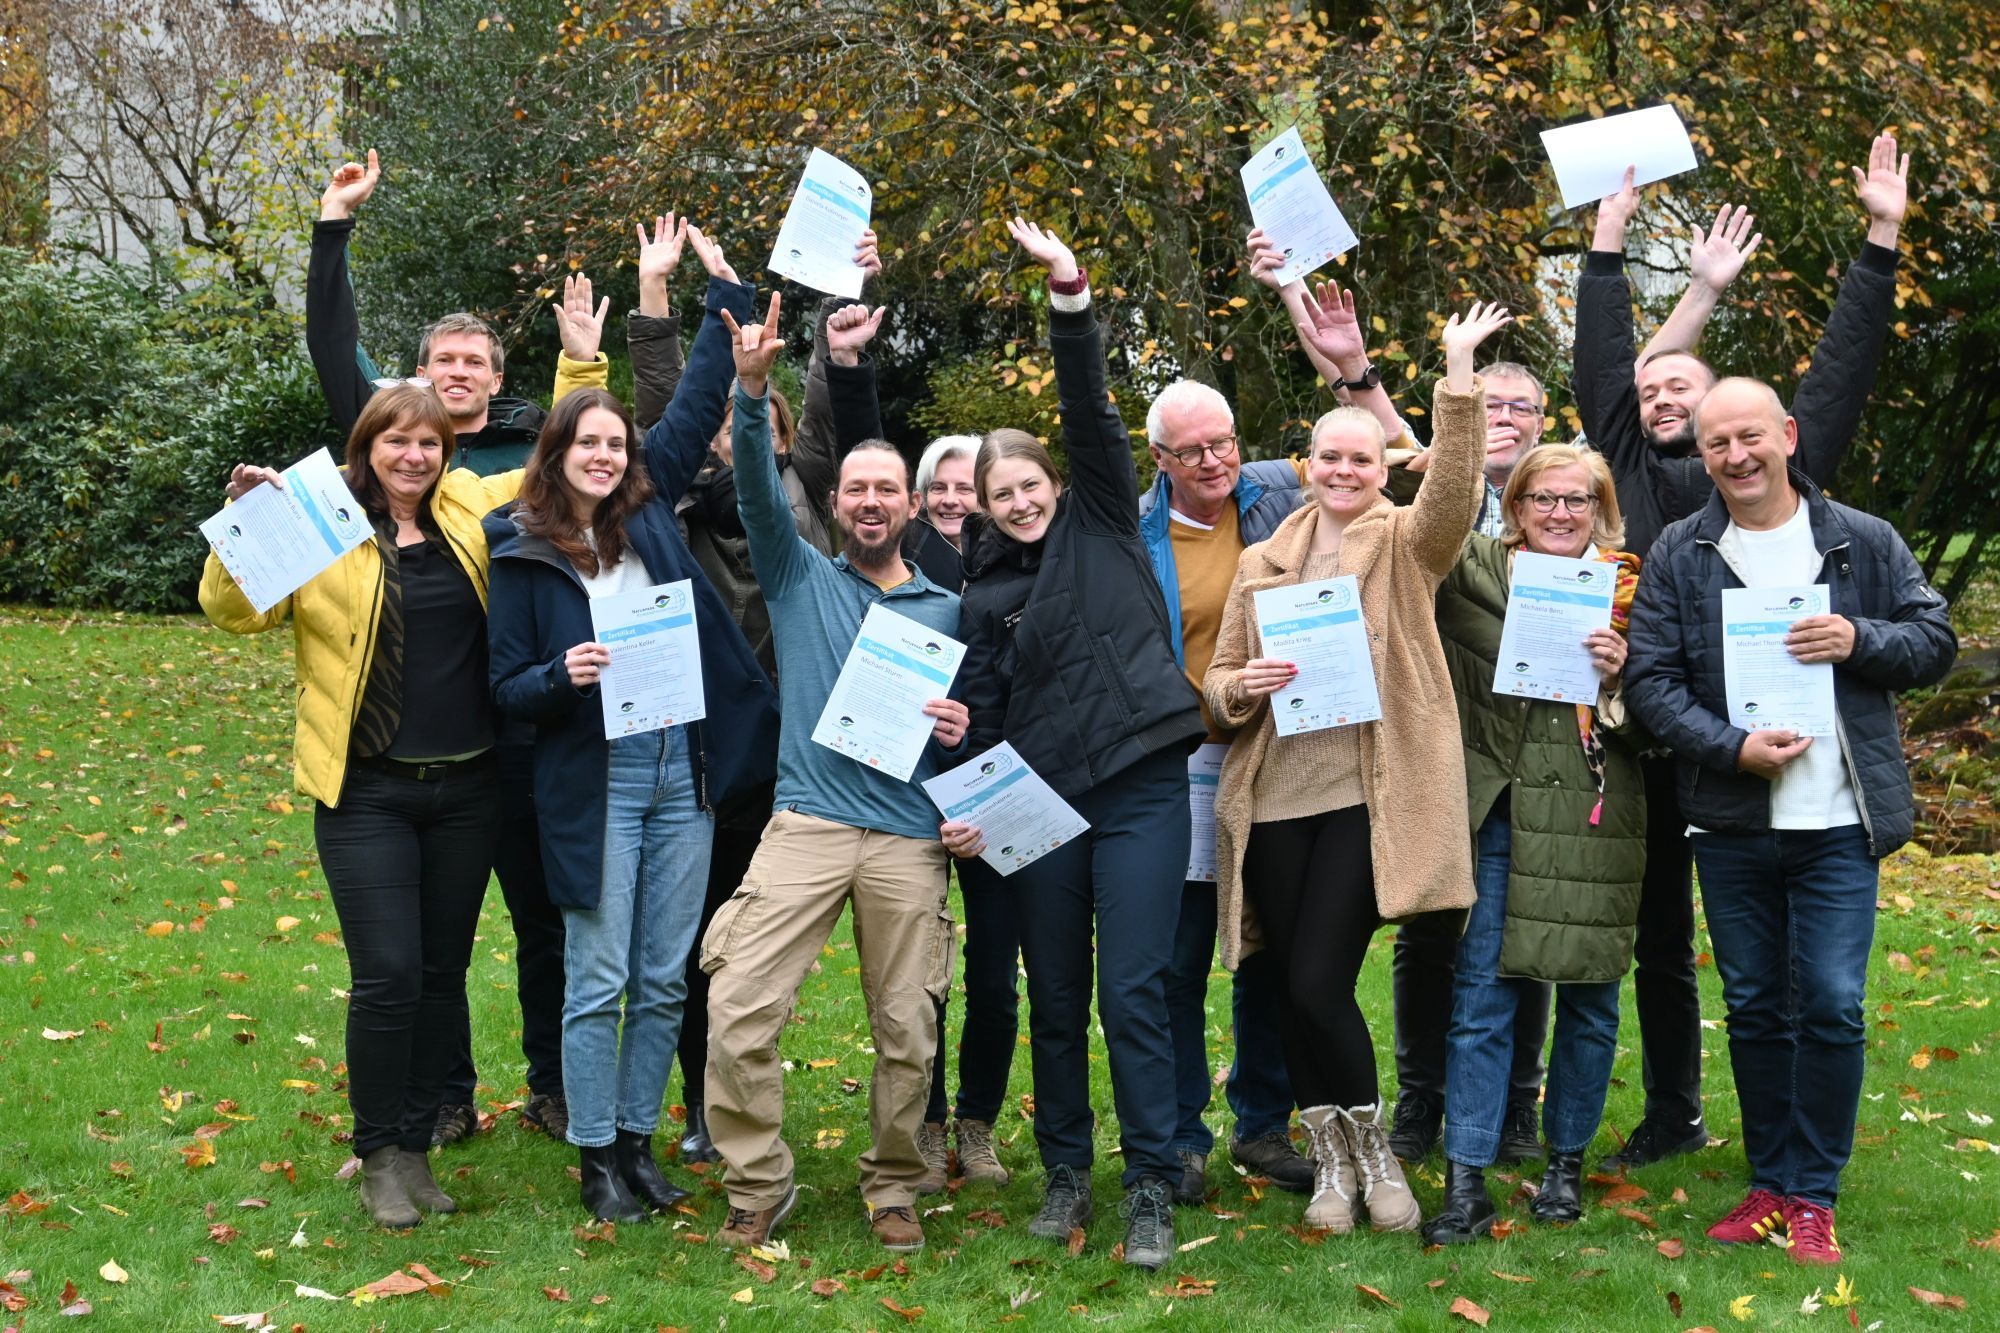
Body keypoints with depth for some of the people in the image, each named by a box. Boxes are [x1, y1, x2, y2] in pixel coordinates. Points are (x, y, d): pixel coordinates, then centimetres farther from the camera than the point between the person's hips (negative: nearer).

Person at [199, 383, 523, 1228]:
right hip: (369, 792, -4)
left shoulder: (472, 509, 5)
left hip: (467, 786, 4)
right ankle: (377, 1157, 12)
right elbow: (233, 612, -9)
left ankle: (416, 1147, 25)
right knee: (388, 978, -6)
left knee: (443, 974, 11)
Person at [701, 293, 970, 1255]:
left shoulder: (948, 611, 15)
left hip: (910, 839, 1)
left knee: (907, 1031, 4)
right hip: (807, 823, -1)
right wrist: (751, 391, -19)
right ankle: (759, 1185, 5)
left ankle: (892, 1189, 24)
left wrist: (959, 736, -4)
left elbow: (969, 728, 21)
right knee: (738, 1010, -12)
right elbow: (758, 490, -4)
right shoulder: (800, 577, 12)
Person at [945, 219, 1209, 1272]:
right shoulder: (984, 593, 12)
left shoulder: (1102, 528, 8)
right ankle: (1065, 1174, 23)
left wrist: (1071, 297, -14)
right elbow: (979, 713, 11)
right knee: (1054, 998, 9)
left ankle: (1152, 1189, 2)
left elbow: (1091, 415, -4)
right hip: (1039, 799, 3)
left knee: (1133, 991, -6)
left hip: (1140, 786, -3)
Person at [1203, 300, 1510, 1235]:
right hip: (1273, 797, 4)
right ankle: (1332, 1165, 24)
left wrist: (1458, 378, -24)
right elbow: (1216, 680, 14)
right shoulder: (1260, 561, 14)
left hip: (1368, 795, -4)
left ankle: (1374, 1151, 13)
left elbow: (1455, 490, -16)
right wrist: (1241, 686, -9)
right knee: (1295, 992, 6)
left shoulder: (1408, 545, 6)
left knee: (1318, 985, -10)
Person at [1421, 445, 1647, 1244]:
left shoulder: (1628, 591, 6)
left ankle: (1566, 1163, 25)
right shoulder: (1474, 572, 5)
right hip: (1498, 815, -1)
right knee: (1480, 996, -3)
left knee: (1589, 998, 8)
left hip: (1593, 819, 1)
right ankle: (1465, 1185, 0)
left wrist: (1621, 676, -12)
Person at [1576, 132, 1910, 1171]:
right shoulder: (1633, 474, 12)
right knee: (1660, 945, 13)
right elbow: (1602, 368, 11)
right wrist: (1609, 240, 11)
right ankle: (1671, 1119, 27)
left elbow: (1839, 372, 5)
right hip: (1652, 748, 3)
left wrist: (1881, 239, 3)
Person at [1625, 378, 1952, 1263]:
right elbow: (1650, 680, -3)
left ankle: (1812, 1196, 9)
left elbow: (1935, 644, 7)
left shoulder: (1864, 543, 3)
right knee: (1754, 1009, 10)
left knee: (1831, 1007, -4)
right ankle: (1770, 1184, 23)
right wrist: (1732, 748, -16)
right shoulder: (1678, 555, 2)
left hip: (1839, 823, -1)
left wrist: (1859, 641, -13)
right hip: (1730, 823, 1)